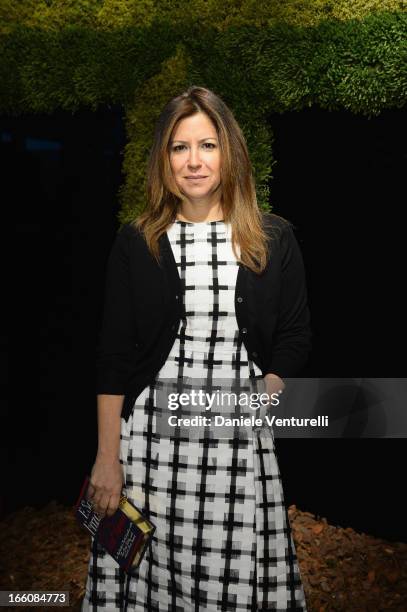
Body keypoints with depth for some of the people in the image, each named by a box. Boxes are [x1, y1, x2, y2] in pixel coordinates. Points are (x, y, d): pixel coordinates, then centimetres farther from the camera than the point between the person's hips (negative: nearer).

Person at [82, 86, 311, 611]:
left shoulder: (274, 240, 4)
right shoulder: (136, 243, 3)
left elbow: (295, 336, 9)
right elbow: (113, 356, 2)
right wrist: (107, 458, -1)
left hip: (242, 439, 1)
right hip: (152, 434, 0)